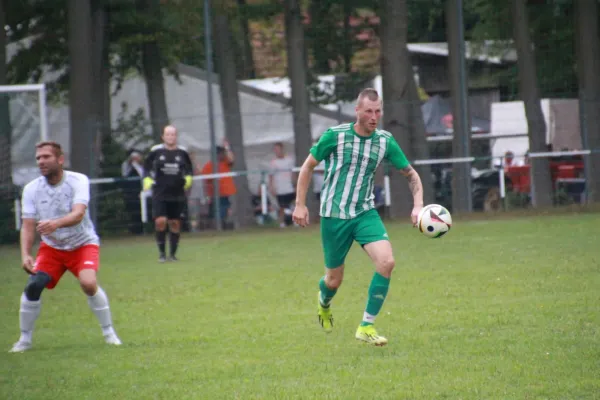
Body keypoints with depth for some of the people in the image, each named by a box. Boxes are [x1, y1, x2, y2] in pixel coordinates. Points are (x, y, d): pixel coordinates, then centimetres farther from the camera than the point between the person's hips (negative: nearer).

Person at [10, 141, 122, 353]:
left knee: (88, 283, -26)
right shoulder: (31, 189, -9)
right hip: (51, 247, 3)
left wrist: (56, 223, -55)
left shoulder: (78, 181, -19)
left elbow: (78, 214, -34)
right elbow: (27, 226, -9)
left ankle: (109, 333, -6)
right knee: (32, 286, -16)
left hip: (83, 244, -3)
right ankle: (24, 339, 1)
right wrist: (25, 254, -27)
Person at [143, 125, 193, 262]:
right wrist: (147, 179, -7)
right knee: (160, 221, -14)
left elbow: (189, 168, 17)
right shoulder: (156, 151, -1)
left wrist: (188, 178, -1)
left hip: (178, 194, 2)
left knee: (175, 223, 4)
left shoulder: (182, 152, 4)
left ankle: (173, 254, 15)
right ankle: (162, 252, 0)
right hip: (160, 193, -2)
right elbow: (147, 166, 9)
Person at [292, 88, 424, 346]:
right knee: (334, 280, 6)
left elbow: (411, 174, 8)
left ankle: (366, 327, -12)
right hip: (333, 216, -2)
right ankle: (324, 301, 47)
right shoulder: (335, 136, -11)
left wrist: (418, 206, -7)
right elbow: (308, 166, 1)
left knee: (386, 261, -22)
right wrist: (300, 205, -2)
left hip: (365, 213, 2)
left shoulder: (385, 141, -3)